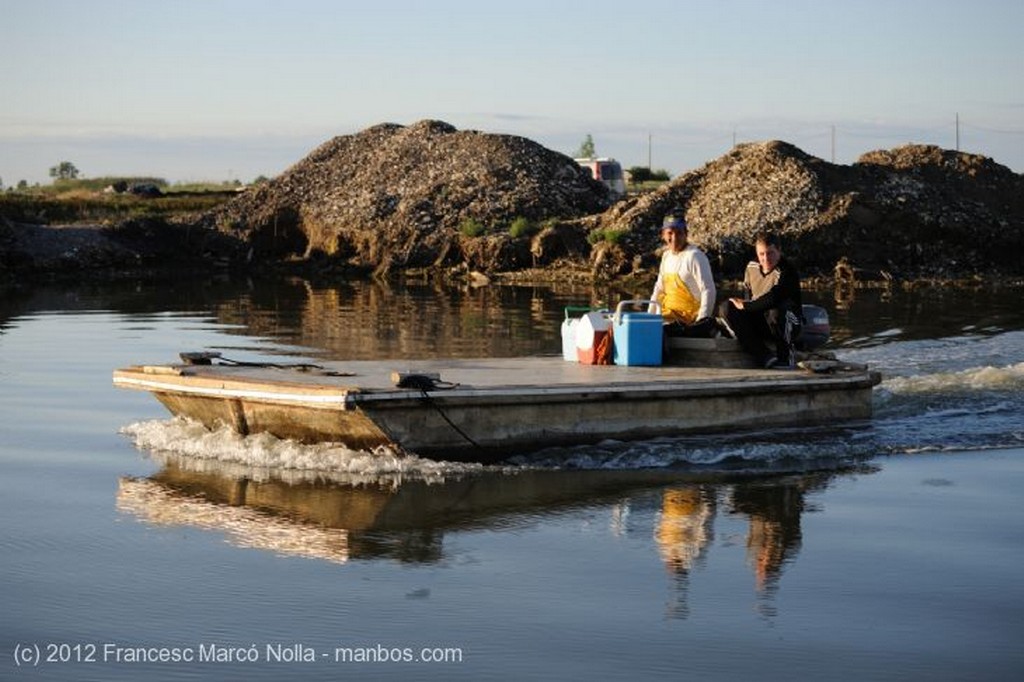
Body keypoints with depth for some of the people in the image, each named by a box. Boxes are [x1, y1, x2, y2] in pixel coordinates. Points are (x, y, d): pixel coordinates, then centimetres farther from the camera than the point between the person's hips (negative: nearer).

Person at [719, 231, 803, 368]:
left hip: (788, 325, -7)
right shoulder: (752, 267, 4)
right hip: (758, 325, 7)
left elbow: (772, 300, -32)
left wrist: (745, 306, -20)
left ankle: (786, 355, -12)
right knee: (726, 308, -16)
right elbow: (748, 295, 19)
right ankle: (765, 357, -28)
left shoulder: (787, 272, -19)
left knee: (776, 311, -40)